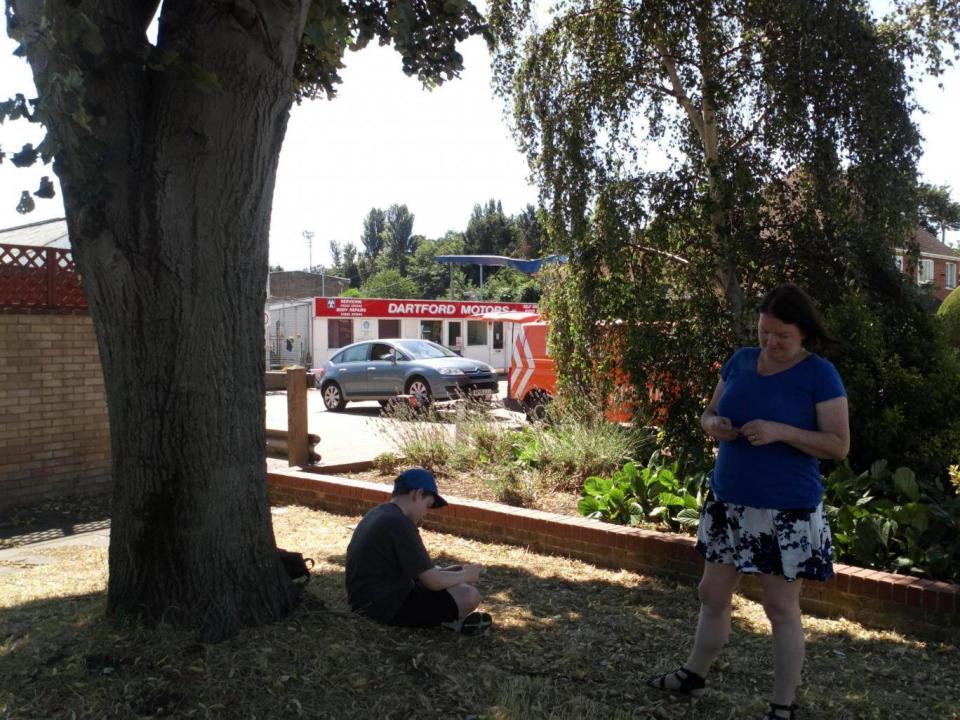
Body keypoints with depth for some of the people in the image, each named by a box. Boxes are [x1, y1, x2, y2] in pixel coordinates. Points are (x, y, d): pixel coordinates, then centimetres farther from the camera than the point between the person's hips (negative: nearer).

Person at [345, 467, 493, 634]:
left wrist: (443, 570, 11)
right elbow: (434, 582, -19)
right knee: (470, 596, -16)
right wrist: (466, 575, -2)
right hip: (387, 607, -11)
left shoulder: (377, 514, 9)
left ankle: (448, 617, 4)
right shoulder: (400, 524, -21)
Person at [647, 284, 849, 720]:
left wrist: (780, 431, -25)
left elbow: (839, 445, -12)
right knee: (712, 594, 16)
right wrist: (713, 425, -11)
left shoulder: (820, 375, -10)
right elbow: (708, 414, 13)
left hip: (786, 512, -5)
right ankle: (694, 674, 36)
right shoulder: (740, 361, 5)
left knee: (782, 608, 5)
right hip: (729, 504, 5)